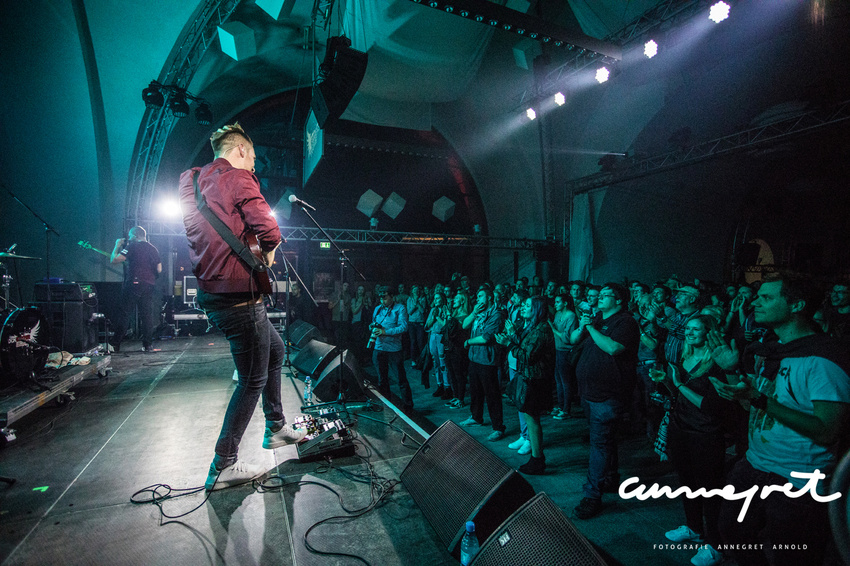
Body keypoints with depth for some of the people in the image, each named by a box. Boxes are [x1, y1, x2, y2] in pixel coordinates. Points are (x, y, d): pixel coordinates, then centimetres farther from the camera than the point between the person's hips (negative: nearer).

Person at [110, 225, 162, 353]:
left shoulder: (132, 246, -3)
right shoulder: (153, 249, 14)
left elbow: (114, 260, -6)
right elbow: (159, 270, 12)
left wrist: (117, 245, 7)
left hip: (134, 283, -5)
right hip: (149, 285, 5)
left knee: (124, 314, -1)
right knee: (147, 315, 6)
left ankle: (115, 345, 2)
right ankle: (148, 345, 6)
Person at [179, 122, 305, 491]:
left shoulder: (191, 180, 15)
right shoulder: (237, 178, -11)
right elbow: (269, 231, -22)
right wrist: (267, 254, -3)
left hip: (210, 292, 10)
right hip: (238, 295, -9)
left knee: (275, 350, 23)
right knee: (253, 380, 3)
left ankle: (276, 428, 32)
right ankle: (223, 466, 13)